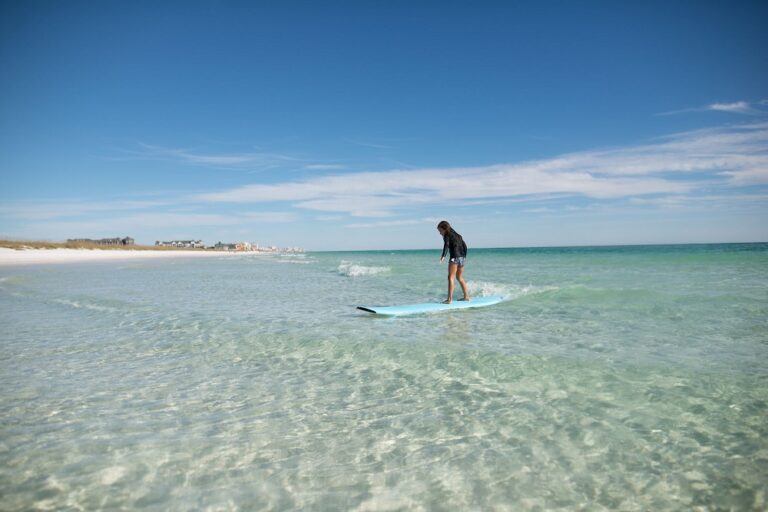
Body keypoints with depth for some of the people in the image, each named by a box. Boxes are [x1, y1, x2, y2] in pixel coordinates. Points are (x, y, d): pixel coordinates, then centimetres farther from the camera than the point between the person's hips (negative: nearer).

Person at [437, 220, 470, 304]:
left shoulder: (447, 235, -1)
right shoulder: (457, 235, 23)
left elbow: (446, 245, -19)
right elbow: (464, 246, 24)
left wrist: (443, 256, -32)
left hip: (454, 257, -8)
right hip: (462, 257, 8)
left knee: (451, 278, -10)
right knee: (460, 278, 21)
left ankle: (449, 299, -18)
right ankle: (466, 296, 27)